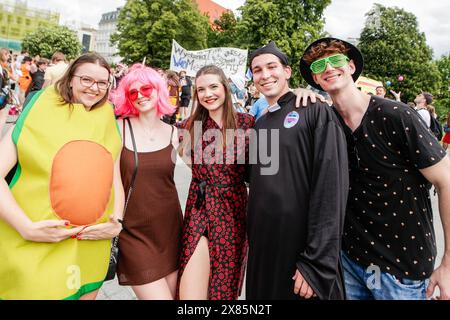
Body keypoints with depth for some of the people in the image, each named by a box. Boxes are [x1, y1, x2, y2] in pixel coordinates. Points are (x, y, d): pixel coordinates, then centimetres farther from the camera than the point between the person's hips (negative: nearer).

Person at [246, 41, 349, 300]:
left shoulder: (315, 111, -8)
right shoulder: (260, 123, 10)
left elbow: (331, 187, -16)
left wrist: (318, 262, -19)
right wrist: (255, 240, 7)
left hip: (303, 248, -5)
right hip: (263, 245, 6)